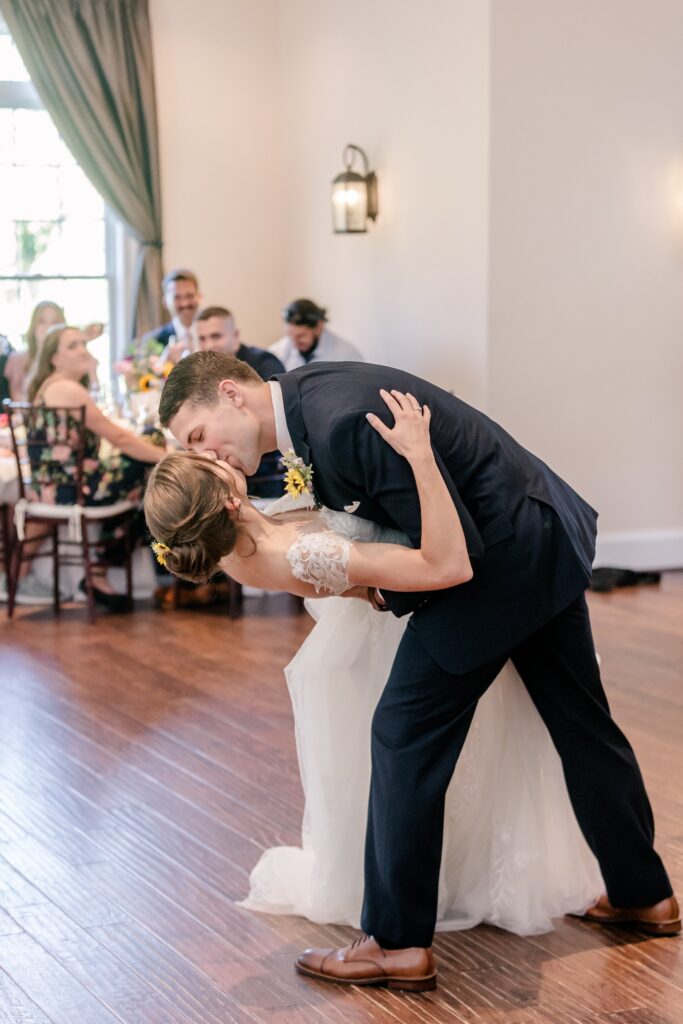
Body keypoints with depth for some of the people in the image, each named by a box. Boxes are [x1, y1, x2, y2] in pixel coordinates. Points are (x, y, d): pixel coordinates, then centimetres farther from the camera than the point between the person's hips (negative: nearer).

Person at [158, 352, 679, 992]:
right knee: (581, 723, 19)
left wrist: (389, 595, -7)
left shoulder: (342, 422, -27)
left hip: (503, 554, -10)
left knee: (407, 731, -4)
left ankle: (397, 943, 4)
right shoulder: (306, 395, 3)